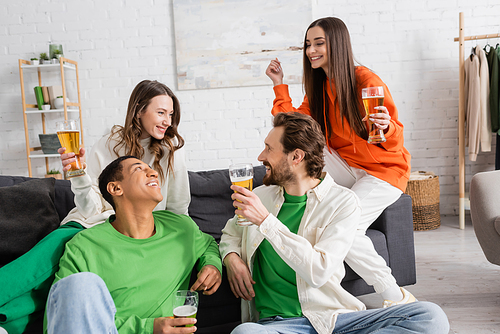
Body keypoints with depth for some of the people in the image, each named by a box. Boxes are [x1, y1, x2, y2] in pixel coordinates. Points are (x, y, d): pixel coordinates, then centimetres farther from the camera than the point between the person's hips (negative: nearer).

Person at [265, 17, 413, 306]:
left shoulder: (367, 81, -17)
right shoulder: (319, 87, 4)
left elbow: (395, 140, -15)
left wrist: (387, 126, -38)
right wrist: (280, 84, -2)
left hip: (384, 171, -6)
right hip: (345, 166, 6)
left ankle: (398, 298, -3)